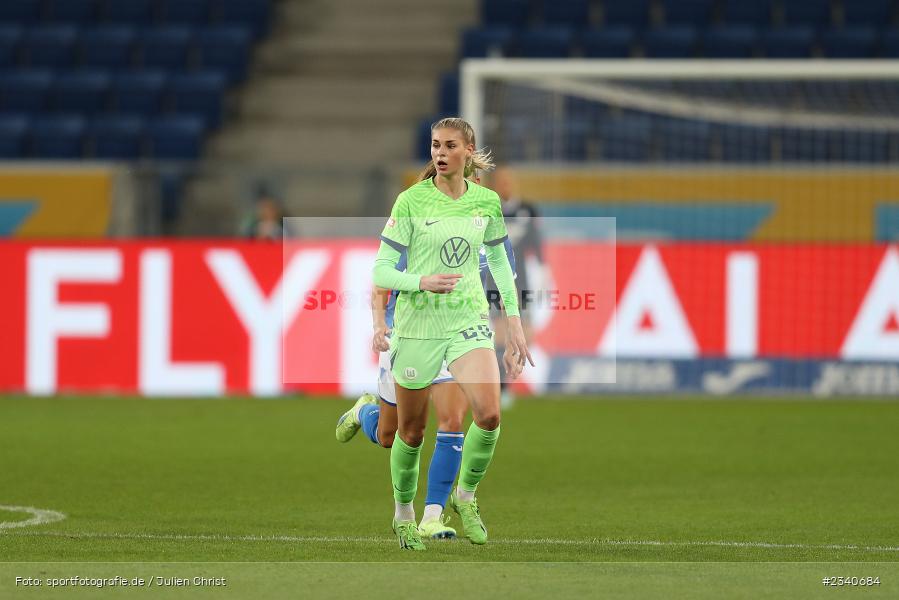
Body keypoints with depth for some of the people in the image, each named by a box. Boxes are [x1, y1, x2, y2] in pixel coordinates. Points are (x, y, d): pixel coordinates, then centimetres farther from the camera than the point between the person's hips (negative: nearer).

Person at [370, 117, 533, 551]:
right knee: (411, 431, 6)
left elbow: (499, 260, 17)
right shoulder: (411, 201, -8)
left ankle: (465, 496, 4)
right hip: (417, 322, -2)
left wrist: (514, 324, 14)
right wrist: (422, 281, -25)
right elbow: (381, 271, -7)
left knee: (489, 414, -20)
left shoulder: (487, 201, 2)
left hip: (469, 320, 2)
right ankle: (403, 514, 30)